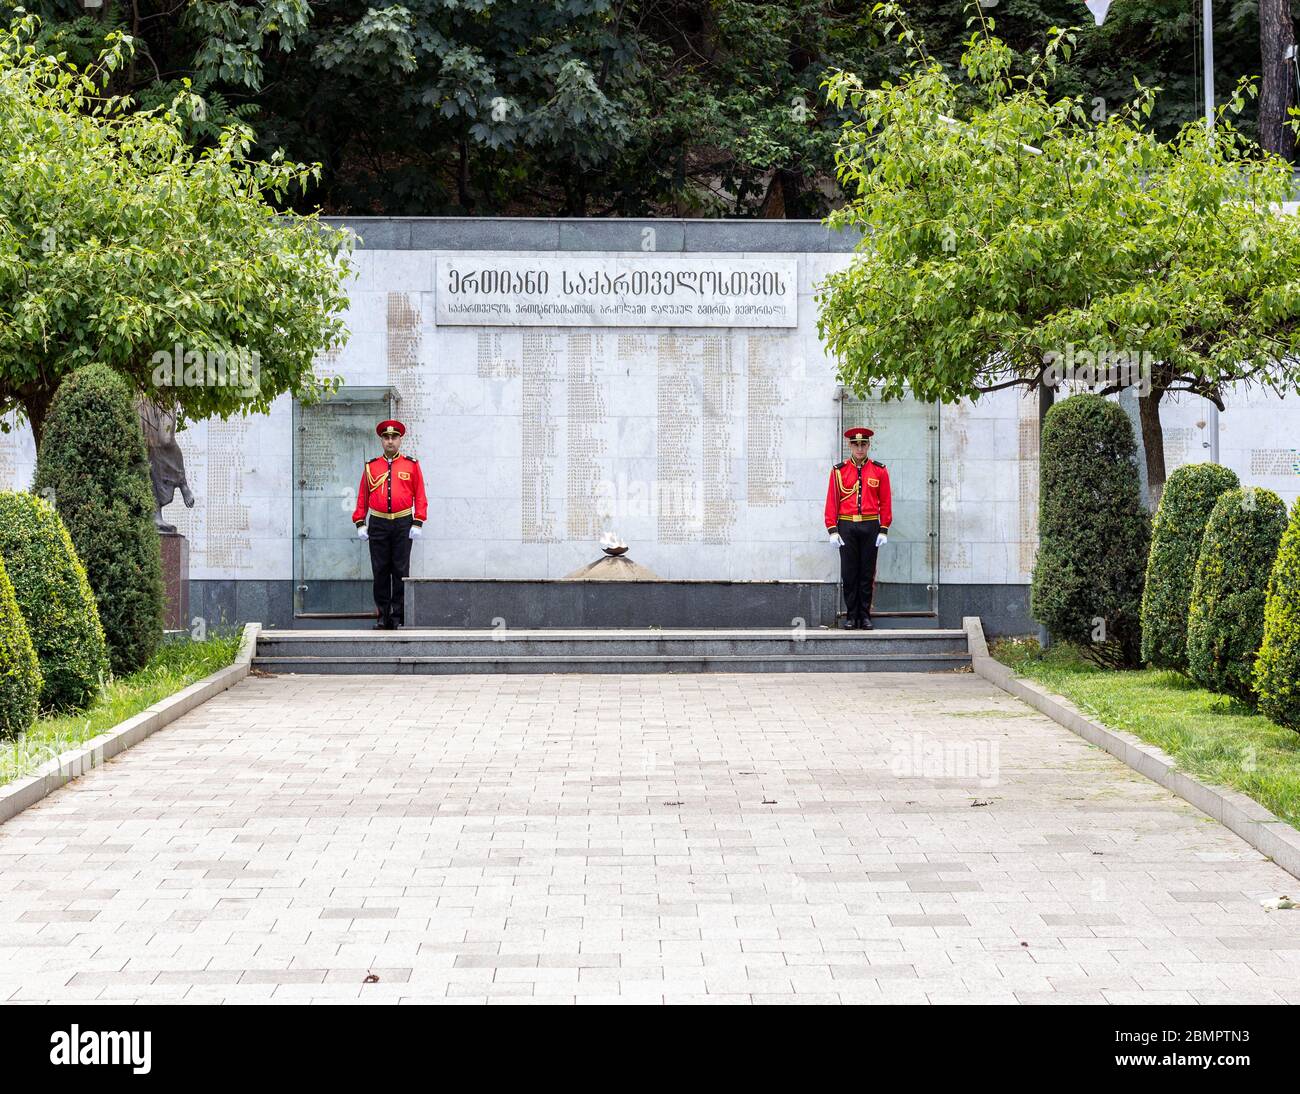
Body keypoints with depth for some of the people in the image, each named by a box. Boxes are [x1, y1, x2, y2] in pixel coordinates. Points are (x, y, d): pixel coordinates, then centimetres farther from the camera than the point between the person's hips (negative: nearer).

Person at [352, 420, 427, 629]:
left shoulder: (411, 466, 5)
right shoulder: (371, 466, 9)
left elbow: (420, 497, 3)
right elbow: (362, 497, 10)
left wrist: (417, 524, -5)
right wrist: (360, 523, 3)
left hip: (403, 525, -1)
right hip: (377, 525, 1)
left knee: (401, 572, -1)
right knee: (380, 572, 3)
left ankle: (399, 617, 4)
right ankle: (383, 617, 8)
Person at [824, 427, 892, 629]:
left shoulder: (879, 471, 4)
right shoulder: (838, 471, 3)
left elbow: (885, 502, 4)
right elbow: (832, 502, 1)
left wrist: (883, 530, -2)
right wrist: (832, 530, -5)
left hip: (870, 527, 0)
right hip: (846, 527, 0)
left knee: (867, 574, 4)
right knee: (849, 574, 2)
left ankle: (865, 616, 12)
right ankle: (851, 615, 10)